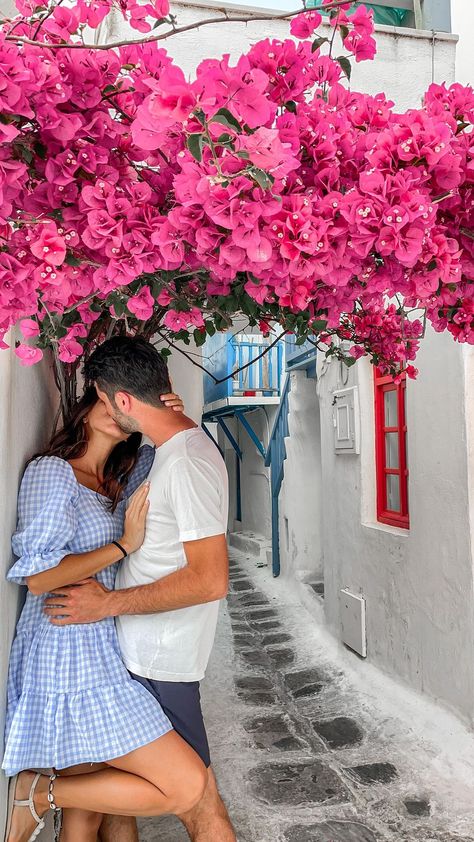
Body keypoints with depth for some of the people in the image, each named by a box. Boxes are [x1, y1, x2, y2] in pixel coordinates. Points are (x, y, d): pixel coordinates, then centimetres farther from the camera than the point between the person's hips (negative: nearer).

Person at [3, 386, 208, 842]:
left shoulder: (116, 485, 14)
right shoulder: (52, 470, -9)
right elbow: (38, 576, -17)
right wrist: (125, 544, -13)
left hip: (99, 654, 8)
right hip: (69, 657, -8)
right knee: (187, 785, -9)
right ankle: (40, 793, 1)